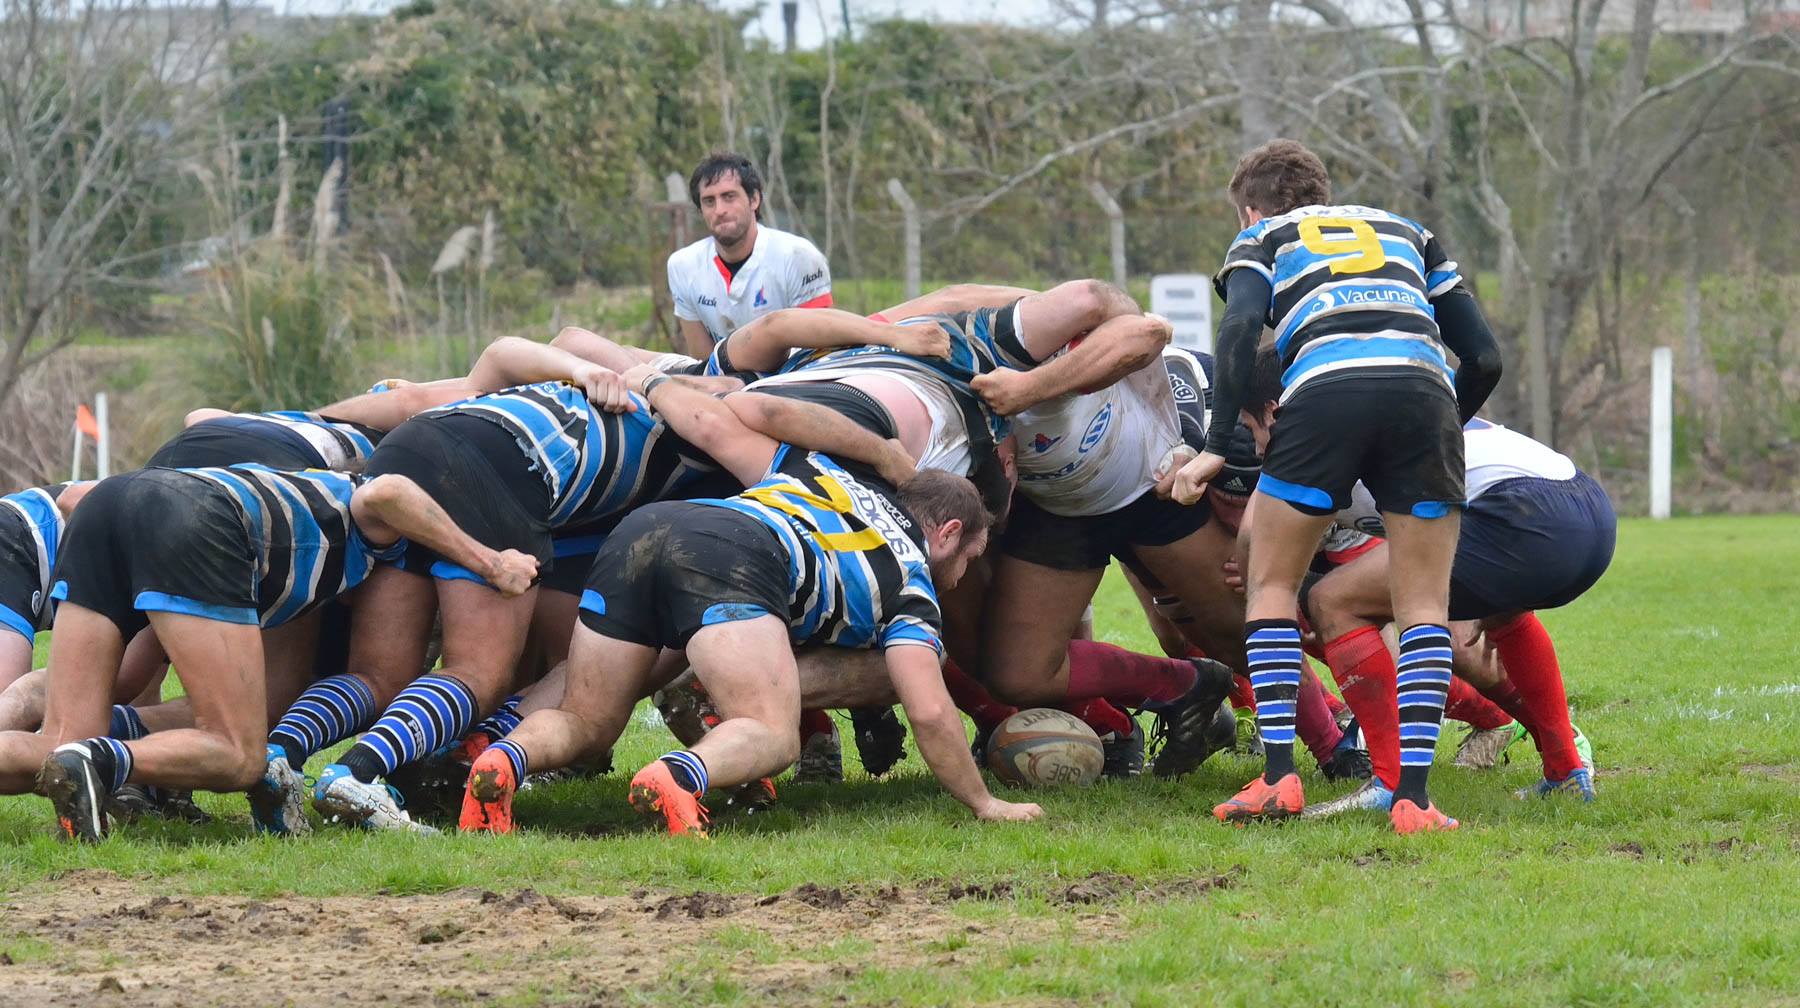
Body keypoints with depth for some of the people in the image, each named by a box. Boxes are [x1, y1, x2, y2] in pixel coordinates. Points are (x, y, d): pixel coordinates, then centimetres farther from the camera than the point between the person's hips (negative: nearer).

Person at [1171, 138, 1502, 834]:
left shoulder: (1262, 238, 28)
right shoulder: (1405, 231, 36)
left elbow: (1242, 325, 4)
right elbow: (1484, 358, 27)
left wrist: (1218, 447, 4)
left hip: (1325, 388, -2)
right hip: (1424, 388, 2)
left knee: (1273, 585, 15)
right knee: (1424, 606, 9)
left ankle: (1278, 776, 3)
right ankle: (1413, 796, -4)